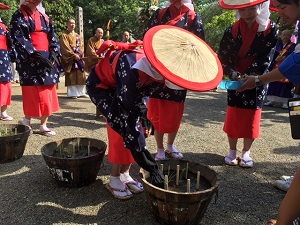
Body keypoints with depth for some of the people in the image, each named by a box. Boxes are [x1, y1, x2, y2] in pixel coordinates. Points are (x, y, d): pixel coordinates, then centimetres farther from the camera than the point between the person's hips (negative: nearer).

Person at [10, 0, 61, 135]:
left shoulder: (44, 16, 17)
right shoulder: (19, 16, 0)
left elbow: (53, 37, 12)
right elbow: (18, 39, -11)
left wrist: (54, 54, -5)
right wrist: (36, 55, -20)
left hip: (47, 59, 5)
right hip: (30, 61, -5)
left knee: (48, 94, 4)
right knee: (34, 94, -5)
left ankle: (43, 125, 14)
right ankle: (27, 121, 15)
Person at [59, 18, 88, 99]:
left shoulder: (78, 36, 19)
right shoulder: (64, 35, 1)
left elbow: (81, 46, 9)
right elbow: (65, 47, -10)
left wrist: (79, 54, -10)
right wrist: (74, 55, -19)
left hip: (79, 57, 6)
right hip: (70, 59, -5)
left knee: (81, 75, 3)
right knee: (71, 76, -7)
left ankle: (81, 92, 9)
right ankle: (72, 93, -4)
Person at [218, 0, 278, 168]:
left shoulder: (271, 28, -6)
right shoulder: (232, 30, -3)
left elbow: (267, 57, -10)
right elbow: (223, 56, -4)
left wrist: (249, 76, -20)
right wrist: (231, 73, -20)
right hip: (236, 80, 1)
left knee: (252, 117, 5)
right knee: (233, 116, 3)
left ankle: (246, 152, 21)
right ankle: (232, 151, 19)